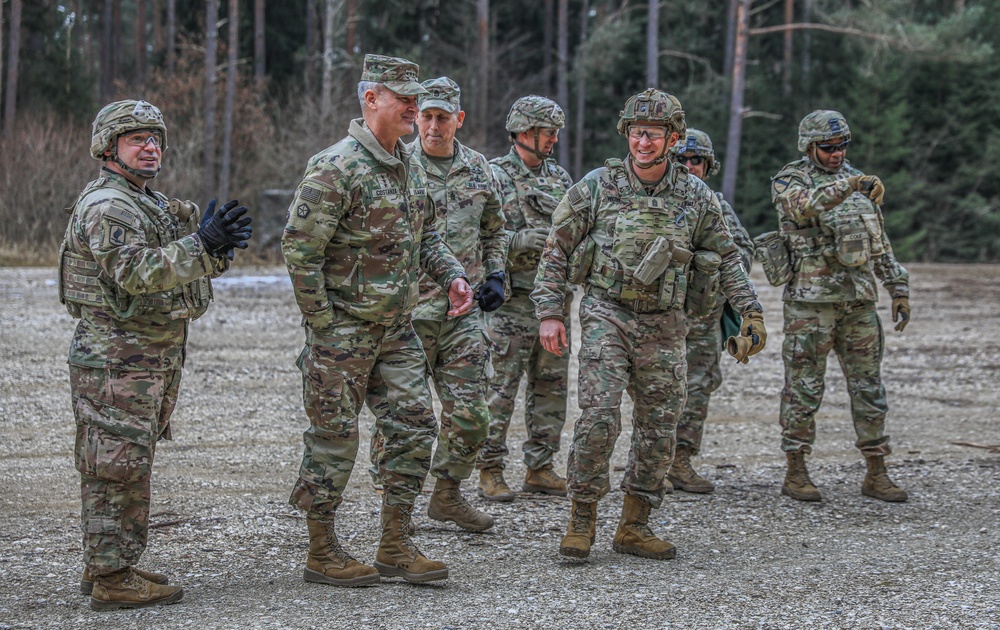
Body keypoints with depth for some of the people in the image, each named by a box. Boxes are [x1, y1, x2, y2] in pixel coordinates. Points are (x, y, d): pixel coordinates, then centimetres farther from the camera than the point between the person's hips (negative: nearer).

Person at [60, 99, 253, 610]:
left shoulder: (153, 204, 18)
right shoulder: (106, 206, -14)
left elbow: (178, 267, 17)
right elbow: (136, 272, -27)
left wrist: (217, 250, -3)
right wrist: (201, 245, -33)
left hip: (153, 355, 10)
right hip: (116, 359, -10)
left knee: (122, 467, 15)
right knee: (118, 469, -7)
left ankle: (106, 566, 24)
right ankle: (111, 581, -3)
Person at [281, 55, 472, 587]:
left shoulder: (406, 165, 11)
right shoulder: (336, 168, -17)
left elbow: (423, 233, 22)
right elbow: (299, 247, -19)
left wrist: (451, 273, 4)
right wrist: (323, 324, -17)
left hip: (395, 328, 8)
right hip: (343, 329, -8)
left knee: (415, 427, 6)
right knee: (334, 441, 0)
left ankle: (395, 547, 16)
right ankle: (322, 554, 13)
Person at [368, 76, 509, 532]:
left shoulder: (478, 169, 10)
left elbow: (494, 230, 22)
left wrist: (496, 276, 9)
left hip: (464, 307, 4)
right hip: (407, 308, -4)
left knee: (469, 411, 3)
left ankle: (448, 494, 20)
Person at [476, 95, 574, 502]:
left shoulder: (560, 177, 15)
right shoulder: (494, 176, -5)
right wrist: (528, 240, -23)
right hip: (512, 299, -6)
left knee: (551, 385, 9)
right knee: (501, 388, -3)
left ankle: (540, 468, 18)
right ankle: (490, 471, 4)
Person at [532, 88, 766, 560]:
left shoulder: (695, 196, 2)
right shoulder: (596, 186, -3)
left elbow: (726, 257, 14)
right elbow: (557, 251, 1)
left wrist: (751, 312, 9)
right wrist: (549, 313, -5)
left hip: (664, 326, 3)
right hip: (606, 316, -3)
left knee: (659, 429, 5)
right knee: (599, 417, -16)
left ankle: (634, 527, 17)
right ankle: (582, 520, -2)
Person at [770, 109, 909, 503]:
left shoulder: (857, 182, 16)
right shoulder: (789, 181, -3)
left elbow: (880, 244, 19)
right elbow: (808, 205, -27)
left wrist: (899, 289, 13)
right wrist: (850, 185, -41)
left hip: (859, 300, 6)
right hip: (811, 300, -6)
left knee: (868, 386, 6)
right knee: (804, 389, -1)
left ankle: (876, 475, 12)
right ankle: (796, 474, 7)